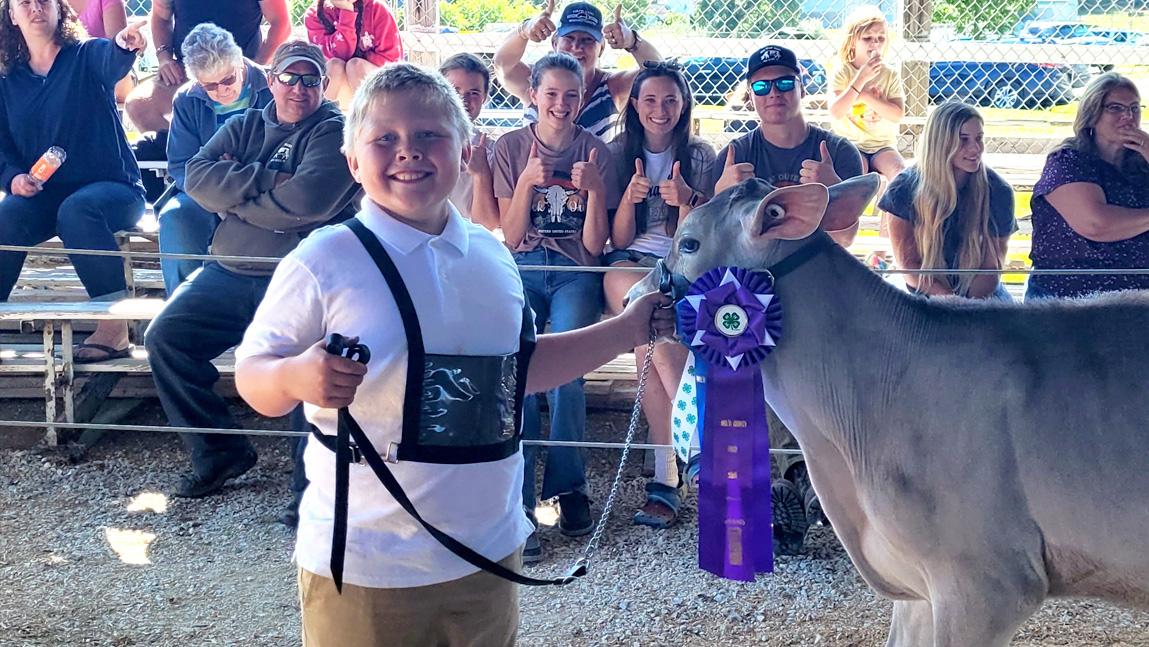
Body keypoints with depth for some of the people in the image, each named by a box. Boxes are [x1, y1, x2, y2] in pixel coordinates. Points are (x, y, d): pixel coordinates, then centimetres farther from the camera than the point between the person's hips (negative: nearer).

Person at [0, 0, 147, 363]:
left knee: (76, 210, -36)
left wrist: (124, 45, -51)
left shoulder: (86, 57, 1)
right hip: (42, 195, 4)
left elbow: (112, 61, -25)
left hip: (111, 187, -3)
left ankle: (114, 328, -36)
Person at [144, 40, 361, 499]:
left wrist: (233, 196, -2)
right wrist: (268, 180, -11)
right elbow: (197, 176, 1)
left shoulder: (333, 131, 2)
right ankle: (219, 452, 2)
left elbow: (308, 199, -16)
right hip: (229, 273, 6)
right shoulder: (246, 127, 19)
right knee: (165, 336, -8)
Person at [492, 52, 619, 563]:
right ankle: (517, 502, -25)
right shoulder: (511, 147, 6)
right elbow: (511, 238, 2)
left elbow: (594, 244, 1)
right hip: (522, 271, 0)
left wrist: (595, 189, -13)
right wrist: (527, 181, -12)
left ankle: (567, 485, -7)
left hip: (575, 273, 0)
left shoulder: (596, 151, 5)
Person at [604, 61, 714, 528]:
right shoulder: (618, 152, 8)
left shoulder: (700, 156, 8)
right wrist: (629, 197, -17)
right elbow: (619, 238, 3)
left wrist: (686, 200, -19)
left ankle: (666, 476, -32)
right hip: (628, 265, 0)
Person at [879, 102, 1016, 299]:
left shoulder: (998, 192, -10)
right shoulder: (905, 189, -12)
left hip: (983, 294, 0)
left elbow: (992, 267, -6)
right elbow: (908, 264, -8)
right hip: (926, 295, 0)